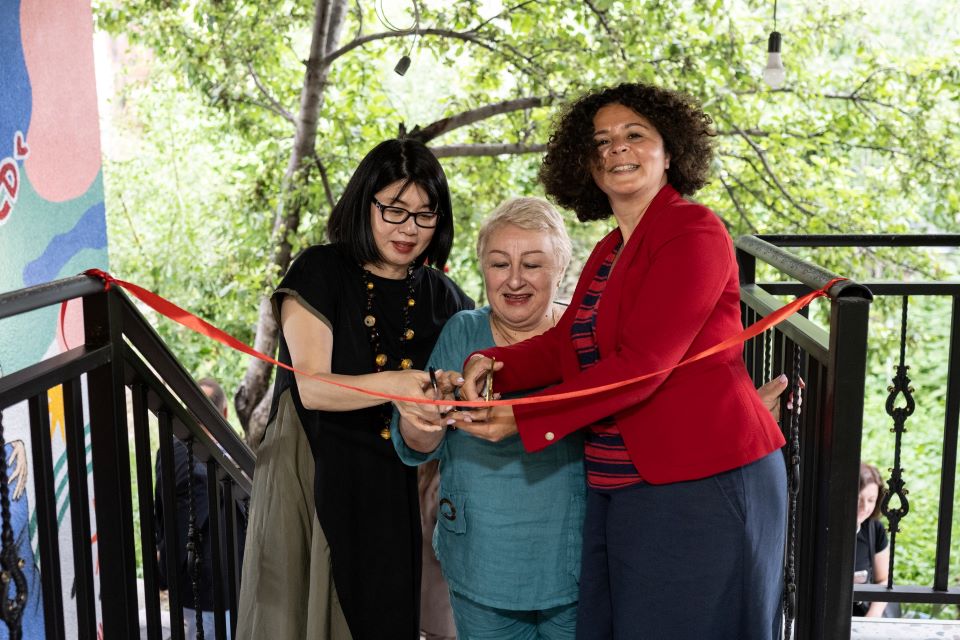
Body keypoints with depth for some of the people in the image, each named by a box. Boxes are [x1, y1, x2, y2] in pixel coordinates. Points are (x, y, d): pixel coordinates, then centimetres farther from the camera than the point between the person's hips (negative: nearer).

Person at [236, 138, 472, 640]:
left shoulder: (443, 298, 6)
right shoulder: (319, 272, -4)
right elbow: (311, 387, -14)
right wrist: (390, 385, -30)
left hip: (404, 492, 3)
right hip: (320, 483, -3)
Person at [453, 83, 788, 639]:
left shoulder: (694, 232, -12)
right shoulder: (609, 252, 16)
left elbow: (641, 365, -20)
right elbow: (564, 343, 7)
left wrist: (523, 420, -18)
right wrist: (489, 364, -13)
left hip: (702, 485, -8)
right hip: (618, 487, 8)